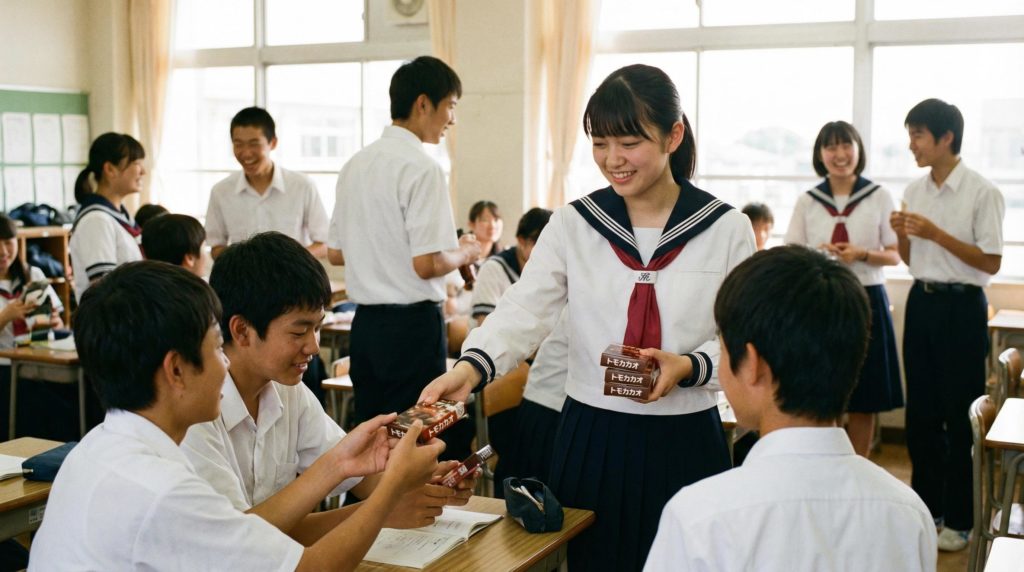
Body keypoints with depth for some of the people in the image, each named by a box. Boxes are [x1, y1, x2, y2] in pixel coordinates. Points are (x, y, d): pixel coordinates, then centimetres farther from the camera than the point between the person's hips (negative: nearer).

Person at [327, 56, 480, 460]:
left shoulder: (356, 164, 9)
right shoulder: (421, 168, -15)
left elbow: (335, 252, 14)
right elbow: (428, 264, -20)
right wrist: (465, 253, -1)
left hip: (365, 321, 8)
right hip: (412, 323, -8)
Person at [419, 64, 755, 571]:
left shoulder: (726, 229, -2)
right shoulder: (572, 225, -1)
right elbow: (523, 312, -11)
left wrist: (689, 368, -20)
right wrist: (470, 367, -29)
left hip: (685, 442, 0)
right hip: (592, 439, 1)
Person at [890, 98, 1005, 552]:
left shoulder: (982, 193, -11)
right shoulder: (914, 191, 8)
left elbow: (991, 262, -13)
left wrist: (935, 233, -19)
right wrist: (902, 235, -6)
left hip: (962, 307, -6)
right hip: (920, 302, 6)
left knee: (960, 416, 2)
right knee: (920, 412, 12)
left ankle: (960, 519, 15)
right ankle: (927, 508, 26)